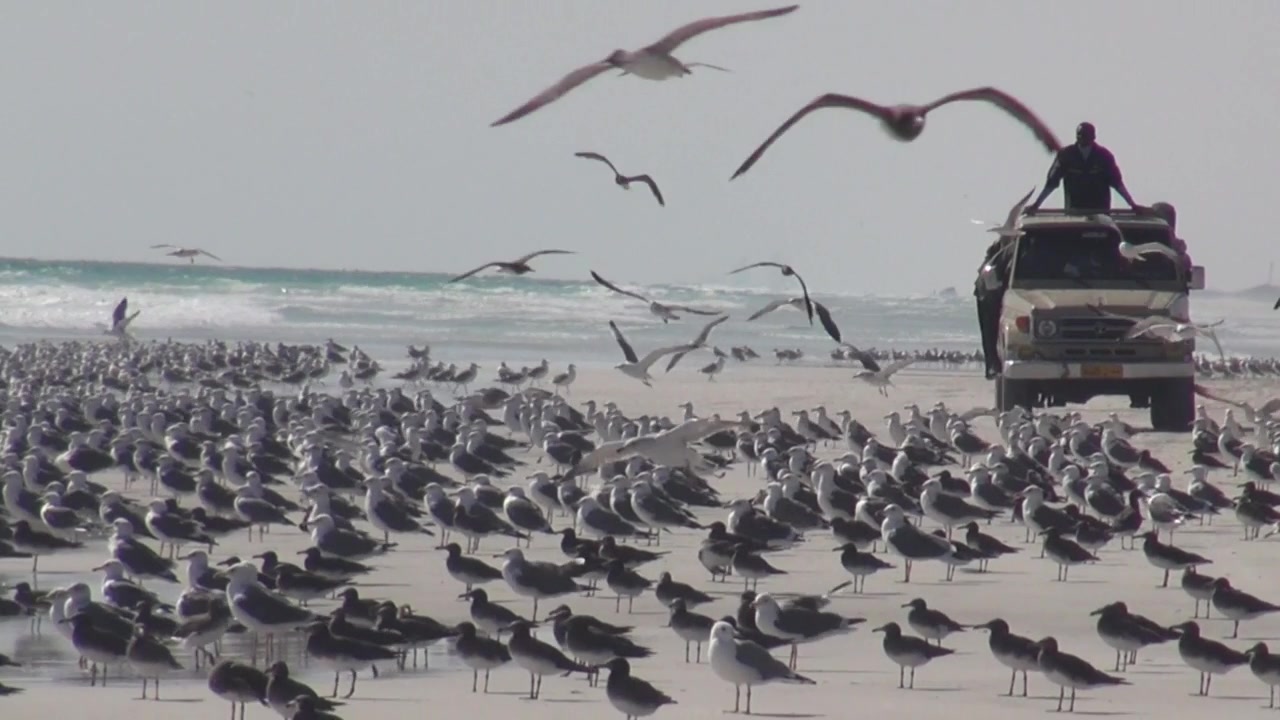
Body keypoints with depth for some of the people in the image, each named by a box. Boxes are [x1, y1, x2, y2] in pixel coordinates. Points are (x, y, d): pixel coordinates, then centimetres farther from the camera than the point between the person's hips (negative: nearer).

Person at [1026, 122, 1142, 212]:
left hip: (1100, 212, 0)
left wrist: (1133, 205, -9)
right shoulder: (1066, 155, -4)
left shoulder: (1104, 155, -3)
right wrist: (1036, 204, -7)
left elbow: (1117, 183, -3)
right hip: (1073, 211, 0)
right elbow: (1051, 183, -3)